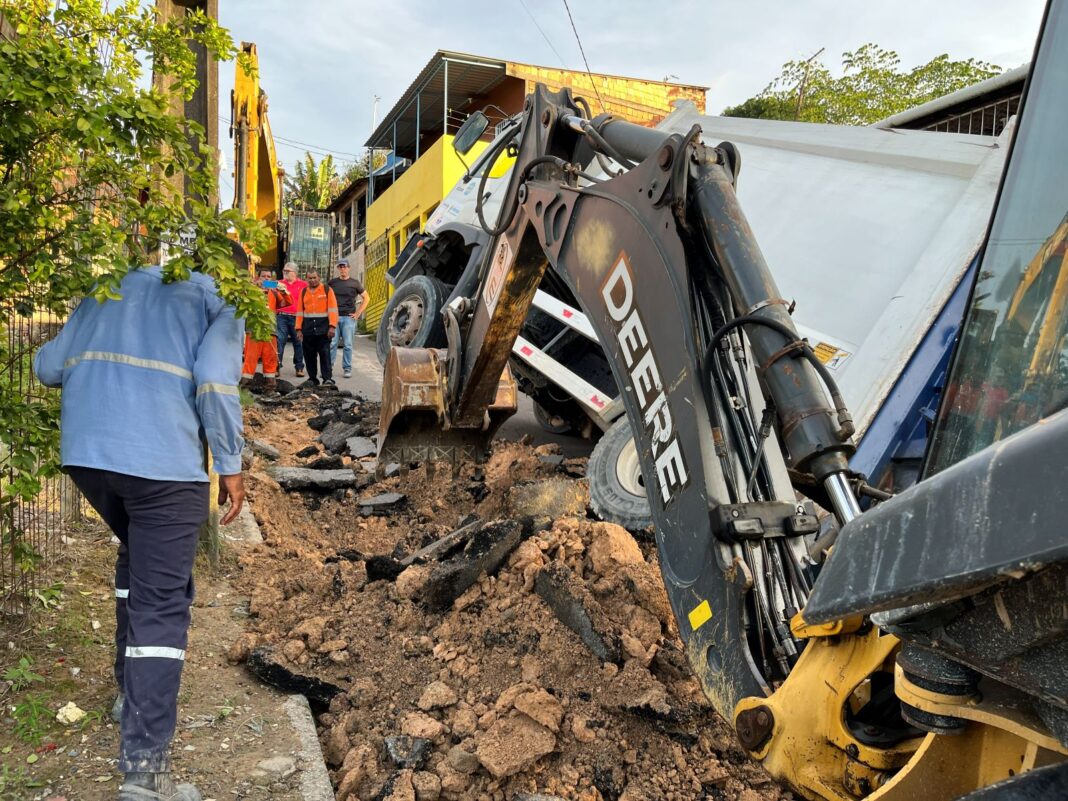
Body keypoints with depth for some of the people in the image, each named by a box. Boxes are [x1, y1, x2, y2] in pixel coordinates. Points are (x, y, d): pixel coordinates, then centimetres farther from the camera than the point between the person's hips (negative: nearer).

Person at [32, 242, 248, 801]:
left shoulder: (112, 285, 22)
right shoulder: (220, 301, 6)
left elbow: (47, 366, 18)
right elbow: (215, 382, -11)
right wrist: (230, 465, -4)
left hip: (86, 453, 6)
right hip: (162, 462, -6)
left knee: (136, 558, 30)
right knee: (162, 603, -1)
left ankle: (131, 687, 37)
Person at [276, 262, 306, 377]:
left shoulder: (303, 285, 7)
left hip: (296, 317, -1)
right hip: (282, 317, 2)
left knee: (298, 342, 3)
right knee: (279, 341, -4)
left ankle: (299, 367, 10)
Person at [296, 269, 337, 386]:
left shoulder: (327, 290, 3)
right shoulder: (303, 292, 14)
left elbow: (332, 309, -3)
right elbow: (300, 311, 13)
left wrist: (332, 326, -13)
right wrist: (299, 329, 5)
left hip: (323, 329, -4)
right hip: (308, 329, 4)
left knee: (324, 354, -8)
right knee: (309, 355, 6)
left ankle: (328, 378, -9)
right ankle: (312, 379, 15)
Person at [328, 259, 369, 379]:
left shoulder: (354, 283, 6)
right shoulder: (332, 282, 11)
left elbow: (366, 297, 10)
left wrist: (358, 313, 3)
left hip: (349, 317, -1)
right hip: (334, 317, 1)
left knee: (348, 345, -1)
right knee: (332, 344, -2)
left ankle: (347, 369, 5)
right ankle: (329, 367, 5)